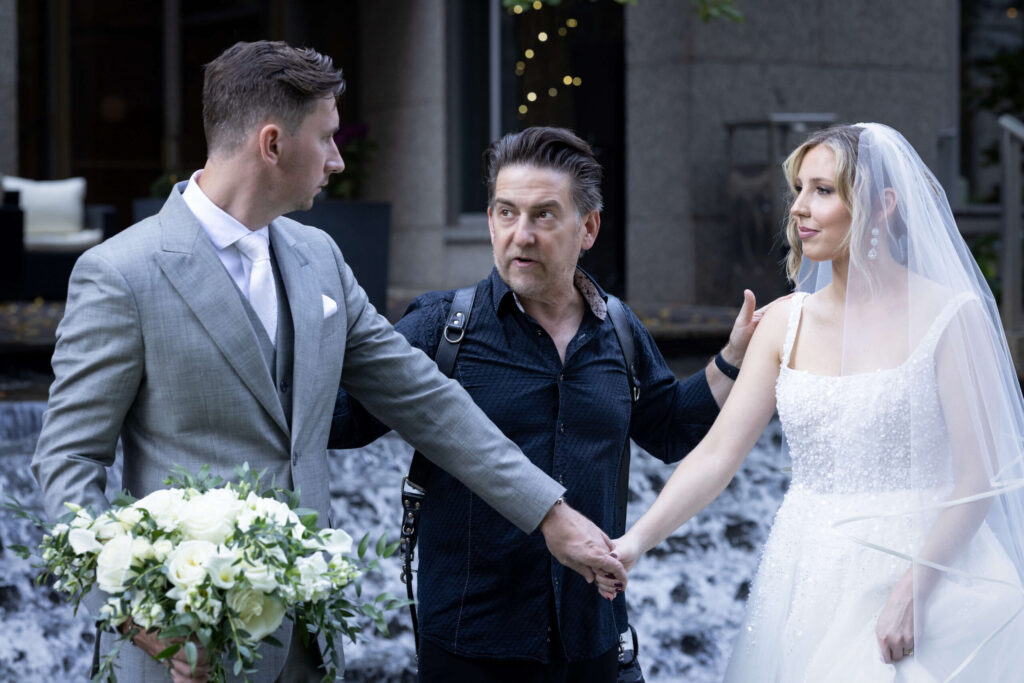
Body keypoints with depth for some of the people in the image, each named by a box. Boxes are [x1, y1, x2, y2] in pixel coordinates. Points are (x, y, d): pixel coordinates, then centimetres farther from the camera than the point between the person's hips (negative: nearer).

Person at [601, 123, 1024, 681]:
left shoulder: (950, 316, -7)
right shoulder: (786, 322, 6)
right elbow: (717, 453, 1)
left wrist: (914, 588, -18)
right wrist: (637, 540, -12)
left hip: (923, 567, -4)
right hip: (806, 575, 4)